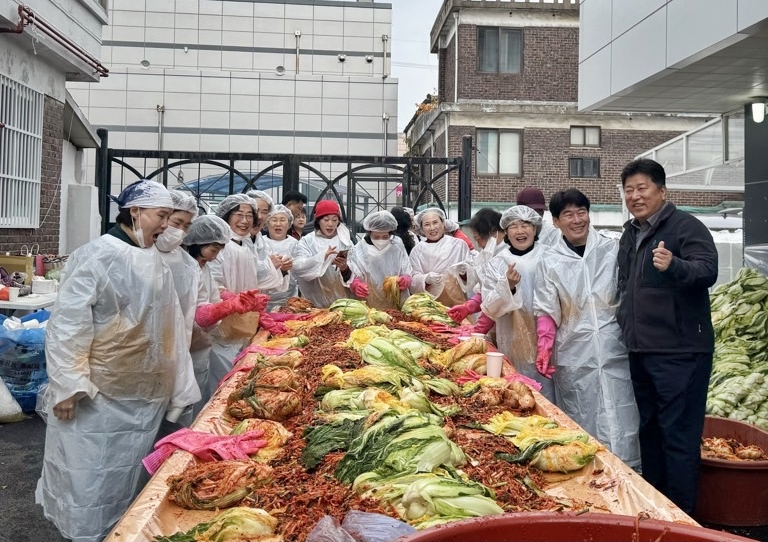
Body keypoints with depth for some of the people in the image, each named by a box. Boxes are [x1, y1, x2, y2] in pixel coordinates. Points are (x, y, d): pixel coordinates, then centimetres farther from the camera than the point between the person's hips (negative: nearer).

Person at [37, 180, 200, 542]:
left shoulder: (154, 260, 9)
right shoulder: (99, 255, -15)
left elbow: (169, 324, 13)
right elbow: (67, 323, -18)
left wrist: (179, 382, 13)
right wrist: (67, 384, -20)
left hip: (144, 393, 7)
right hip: (98, 393, -7)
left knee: (126, 474, 17)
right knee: (89, 474, 4)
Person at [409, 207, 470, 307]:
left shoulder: (458, 244, 3)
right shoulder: (417, 250, 7)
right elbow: (413, 280, 1)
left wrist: (464, 272, -17)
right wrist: (426, 279, -18)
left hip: (455, 300, 0)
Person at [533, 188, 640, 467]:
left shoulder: (611, 250, 4)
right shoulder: (549, 261, 3)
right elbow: (546, 310, 4)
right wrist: (545, 347, -9)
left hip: (614, 349, 0)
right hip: (573, 355, 0)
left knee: (620, 421, 0)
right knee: (581, 426, 4)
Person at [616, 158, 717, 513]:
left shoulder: (686, 227, -9)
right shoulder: (630, 235, 15)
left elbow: (708, 270, -25)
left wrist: (674, 266, -43)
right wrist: (626, 327, 21)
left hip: (679, 351, -8)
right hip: (640, 350, 8)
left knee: (678, 435, -3)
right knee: (649, 430, 16)